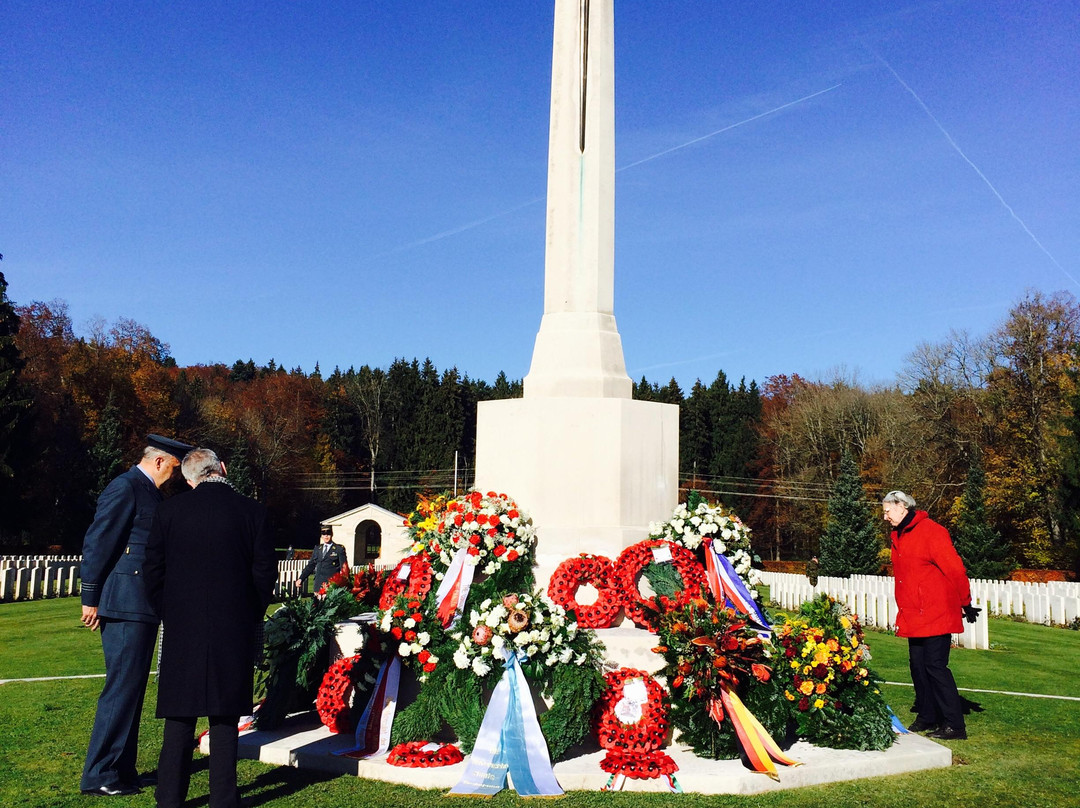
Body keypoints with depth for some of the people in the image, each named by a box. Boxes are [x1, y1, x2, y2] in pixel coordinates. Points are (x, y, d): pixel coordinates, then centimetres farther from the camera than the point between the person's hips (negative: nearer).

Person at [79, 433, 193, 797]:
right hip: (124, 606, -10)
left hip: (144, 608, 10)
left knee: (132, 688, 14)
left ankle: (122, 769, 22)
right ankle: (99, 776, 4)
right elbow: (97, 543, -14)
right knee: (122, 688, -5)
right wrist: (91, 599, -14)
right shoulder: (124, 488, -11)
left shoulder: (151, 493, 18)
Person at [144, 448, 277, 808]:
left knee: (180, 714, 11)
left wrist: (170, 615, 13)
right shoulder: (251, 511, -4)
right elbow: (266, 570, -2)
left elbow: (154, 571, 1)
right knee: (225, 714, 7)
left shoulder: (170, 510, -2)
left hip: (182, 629, 1)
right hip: (234, 629, -1)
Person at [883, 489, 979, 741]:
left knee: (935, 666, -8)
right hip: (913, 616, 9)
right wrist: (904, 612, 17)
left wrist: (965, 603, -10)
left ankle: (955, 726, -1)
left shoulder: (931, 531, -13)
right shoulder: (899, 536, 15)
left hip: (936, 614, -9)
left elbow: (954, 568, -14)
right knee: (918, 665, 12)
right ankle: (927, 718, 23)